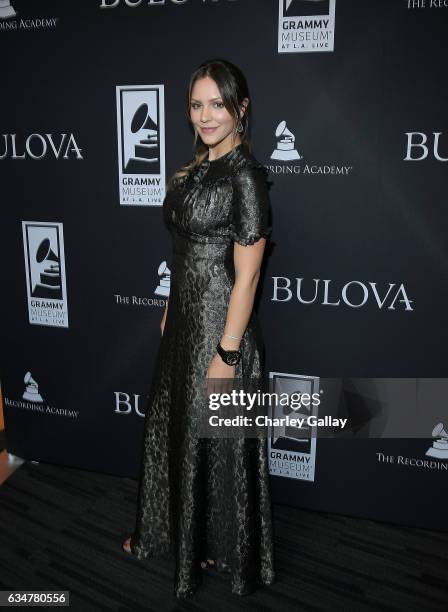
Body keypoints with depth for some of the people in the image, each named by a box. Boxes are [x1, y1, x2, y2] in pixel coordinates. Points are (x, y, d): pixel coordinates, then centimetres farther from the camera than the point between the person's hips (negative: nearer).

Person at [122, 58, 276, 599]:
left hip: (219, 326, -8)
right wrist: (170, 315, 17)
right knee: (173, 428, 20)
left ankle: (224, 548, 35)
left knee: (216, 441, 9)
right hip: (184, 320, 8)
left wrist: (227, 354, -19)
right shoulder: (196, 168, 9)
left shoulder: (245, 174, -16)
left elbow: (246, 274, -19)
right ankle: (169, 531, 44)